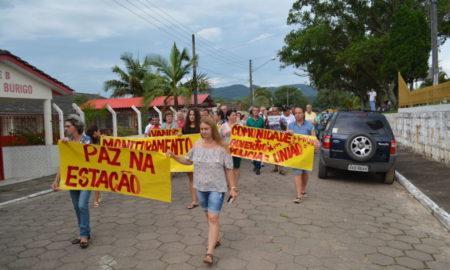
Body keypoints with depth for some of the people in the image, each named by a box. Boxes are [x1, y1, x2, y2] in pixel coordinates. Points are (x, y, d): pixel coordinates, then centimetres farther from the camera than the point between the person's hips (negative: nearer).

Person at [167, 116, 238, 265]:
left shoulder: (221, 148, -13)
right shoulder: (197, 145, -1)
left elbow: (229, 169, -8)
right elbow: (188, 161, 15)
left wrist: (233, 188, -9)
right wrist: (174, 156, 1)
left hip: (217, 188, -5)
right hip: (201, 187, 5)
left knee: (213, 218, -8)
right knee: (209, 215, 19)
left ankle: (209, 252, -4)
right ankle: (215, 239, 40)